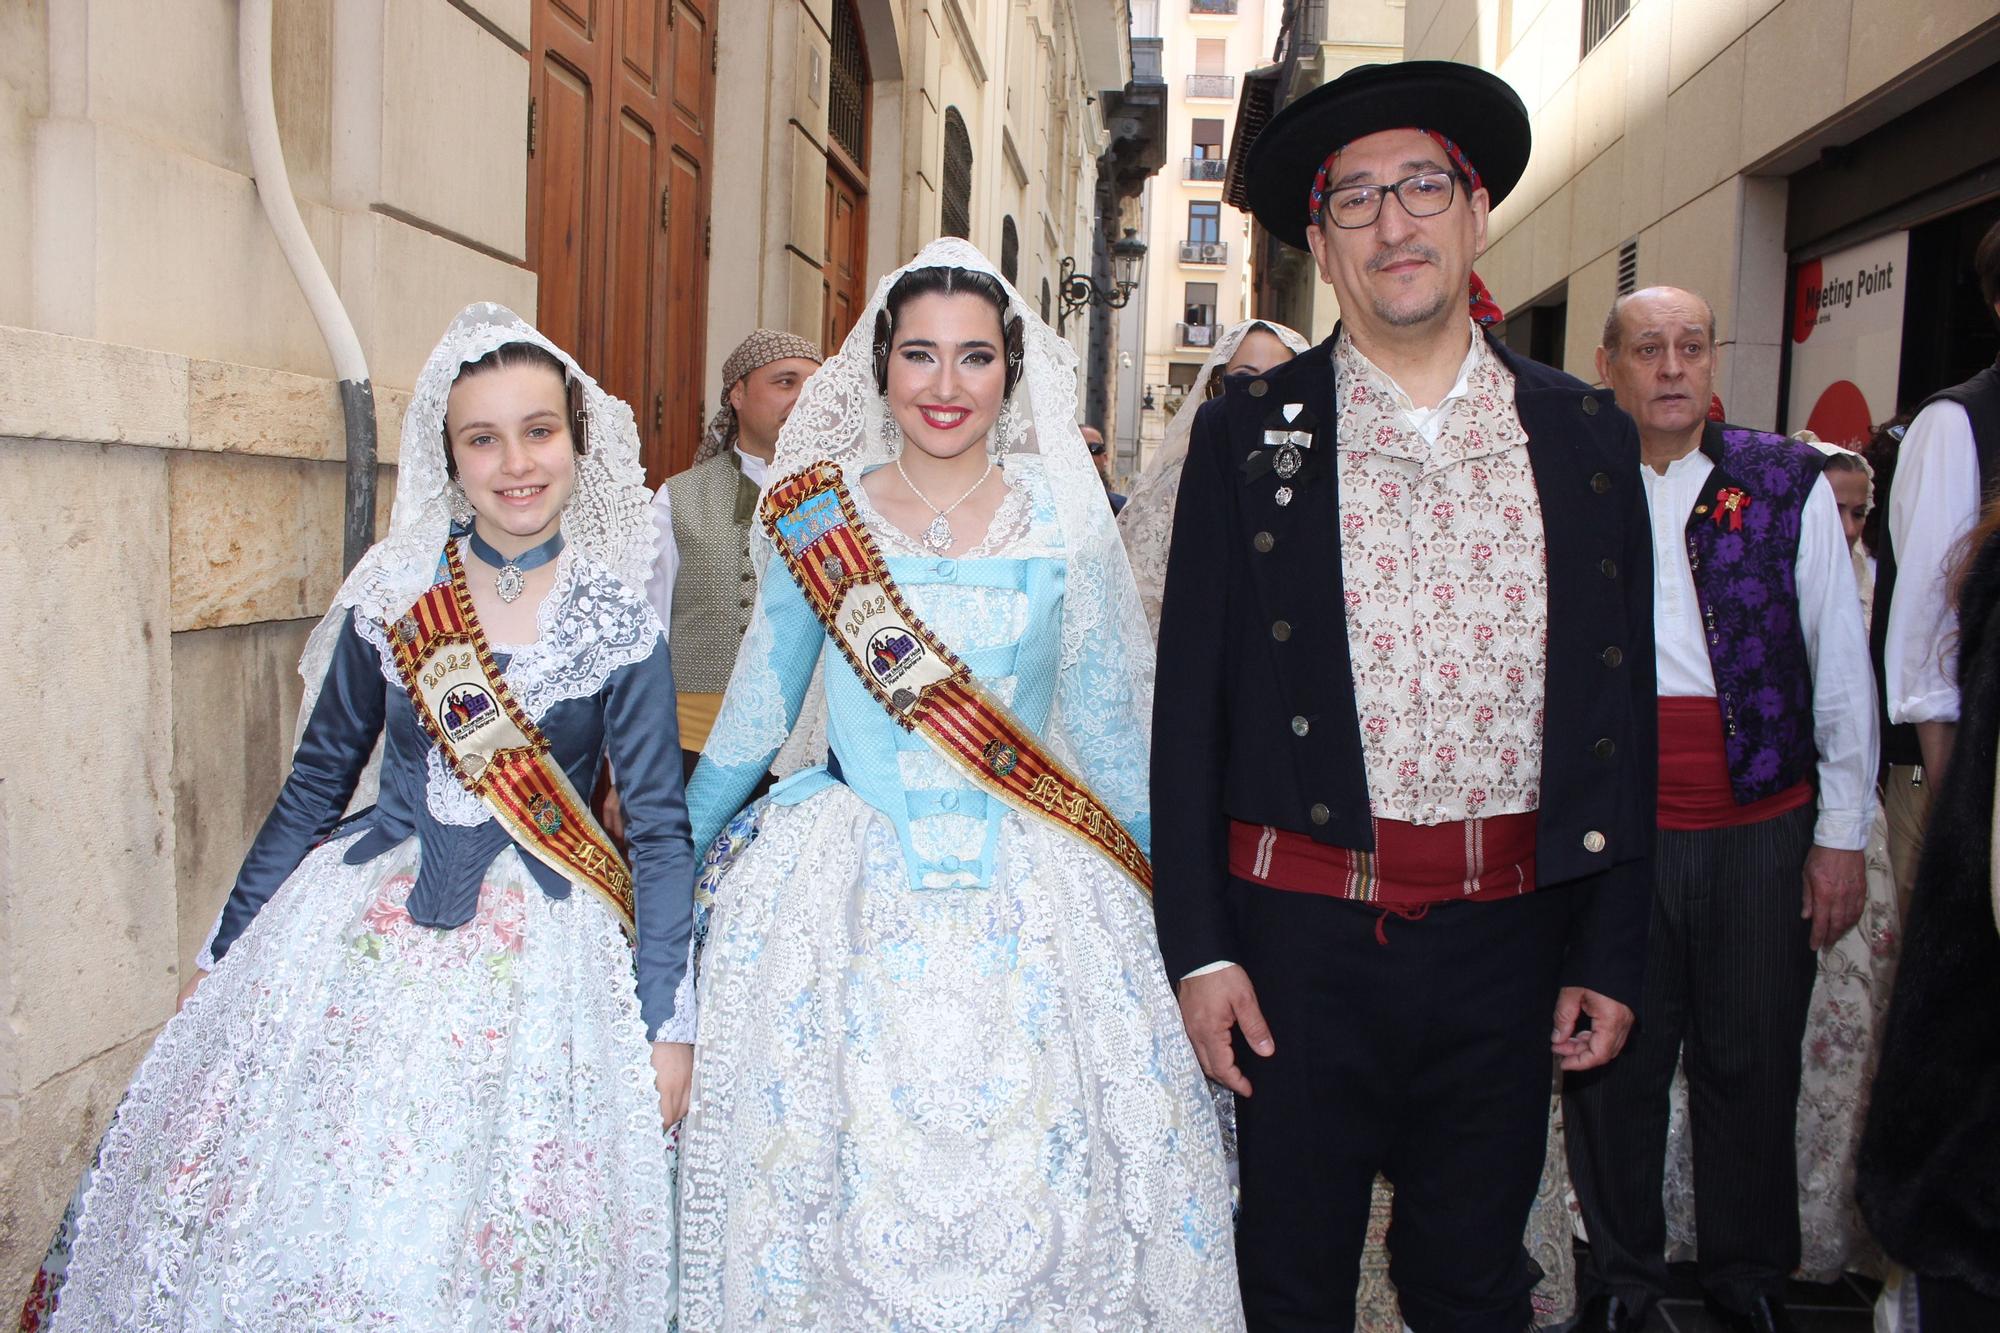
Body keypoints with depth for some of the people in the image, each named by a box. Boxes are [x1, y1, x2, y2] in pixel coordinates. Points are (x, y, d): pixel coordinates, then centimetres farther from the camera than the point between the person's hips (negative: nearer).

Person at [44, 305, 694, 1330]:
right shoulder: (389, 594, 0)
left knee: (497, 1248, -5)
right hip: (362, 926, 2)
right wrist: (222, 955, 13)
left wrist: (668, 1022, -5)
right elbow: (315, 784, 9)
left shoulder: (618, 620, -5)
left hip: (538, 947, -2)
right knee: (292, 1215, 2)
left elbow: (660, 825, -2)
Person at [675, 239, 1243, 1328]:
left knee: (1036, 1196, 2)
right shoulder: (820, 513, 2)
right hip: (847, 898, 0)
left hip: (1034, 899, 0)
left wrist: (1155, 884, 10)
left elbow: (1108, 721, 7)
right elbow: (757, 706, 12)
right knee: (843, 1192, 5)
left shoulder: (1065, 519, 1)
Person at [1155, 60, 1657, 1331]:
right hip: (1302, 934, -1)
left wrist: (1612, 953, 3)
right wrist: (1199, 946, -6)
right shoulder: (1246, 436, -1)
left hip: (1508, 939, 2)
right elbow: (1191, 704, -3)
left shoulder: (1587, 438, 4)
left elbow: (1624, 710, 5)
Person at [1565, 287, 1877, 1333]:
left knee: (1752, 1065, 11)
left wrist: (1843, 833, 3)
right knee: (1611, 1062, 9)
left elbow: (1842, 667, 5)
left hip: (1762, 827, 1)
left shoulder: (1790, 483, 3)